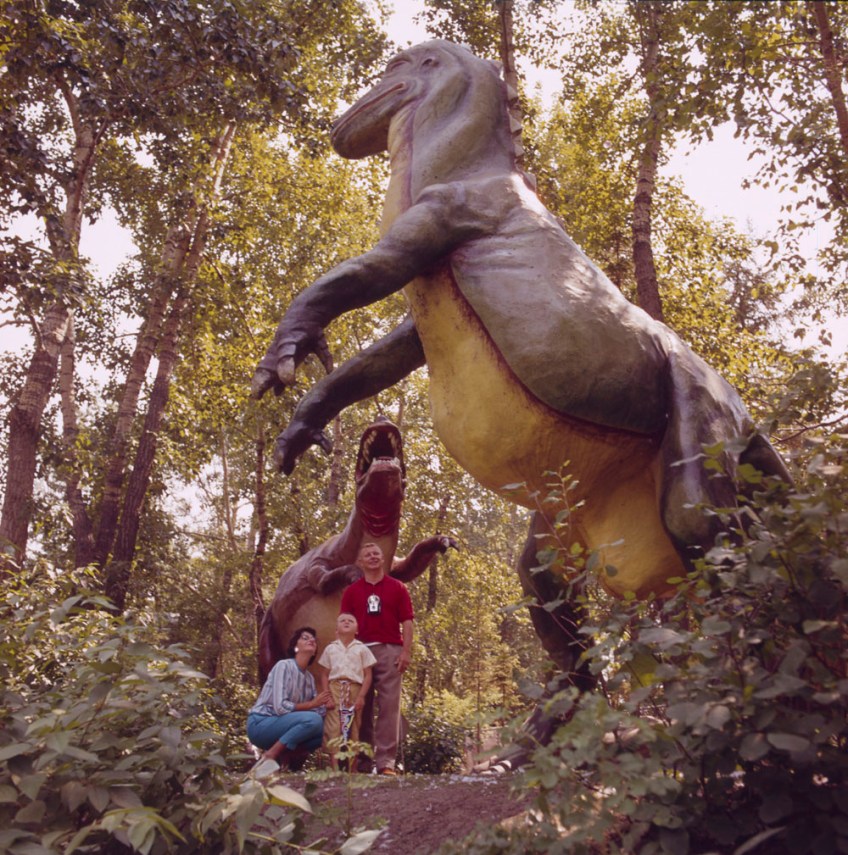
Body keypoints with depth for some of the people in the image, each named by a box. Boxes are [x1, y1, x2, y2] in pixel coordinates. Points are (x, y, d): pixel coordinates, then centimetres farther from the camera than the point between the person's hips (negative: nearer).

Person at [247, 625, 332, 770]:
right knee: (312, 719, -28)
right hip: (260, 725, -7)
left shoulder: (310, 678, 10)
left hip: (280, 725, 8)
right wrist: (311, 704, -16)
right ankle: (269, 756, -18)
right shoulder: (283, 666, -13)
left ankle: (284, 755, -5)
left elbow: (318, 709, 2)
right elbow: (280, 707, -23)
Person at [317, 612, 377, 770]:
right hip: (335, 689, 0)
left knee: (353, 728, 3)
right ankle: (334, 766, -7)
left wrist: (361, 696, -7)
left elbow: (368, 675, 3)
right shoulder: (330, 648, 9)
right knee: (333, 728, -7)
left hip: (355, 691, 0)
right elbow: (324, 675, 7)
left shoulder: (362, 649, 6)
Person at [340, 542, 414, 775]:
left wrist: (406, 652, -4)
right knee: (362, 706, 4)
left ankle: (386, 761, -2)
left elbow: (406, 622, 5)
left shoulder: (397, 588, 9)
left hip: (390, 651, -1)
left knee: (389, 705, -4)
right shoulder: (351, 591, 12)